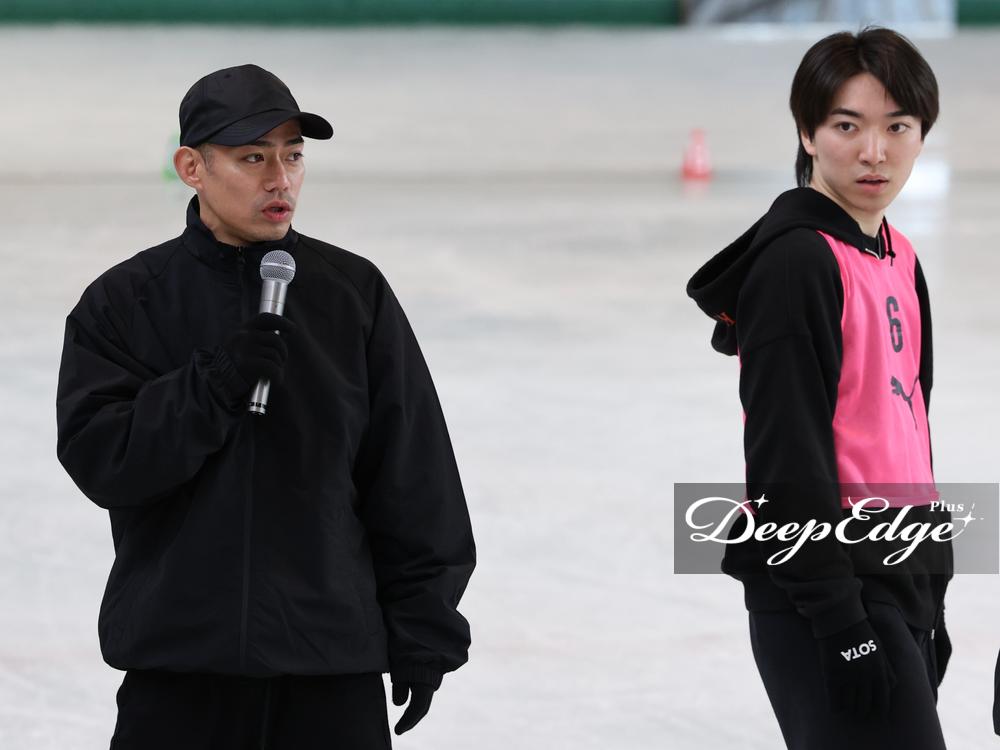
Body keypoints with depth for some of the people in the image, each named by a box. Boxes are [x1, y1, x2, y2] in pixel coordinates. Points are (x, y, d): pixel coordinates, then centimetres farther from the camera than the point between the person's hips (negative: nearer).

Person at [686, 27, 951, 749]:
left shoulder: (899, 261, 14)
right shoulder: (796, 262, -13)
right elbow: (787, 452, -17)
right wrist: (842, 625, -20)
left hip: (899, 579, 9)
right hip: (822, 588, -9)